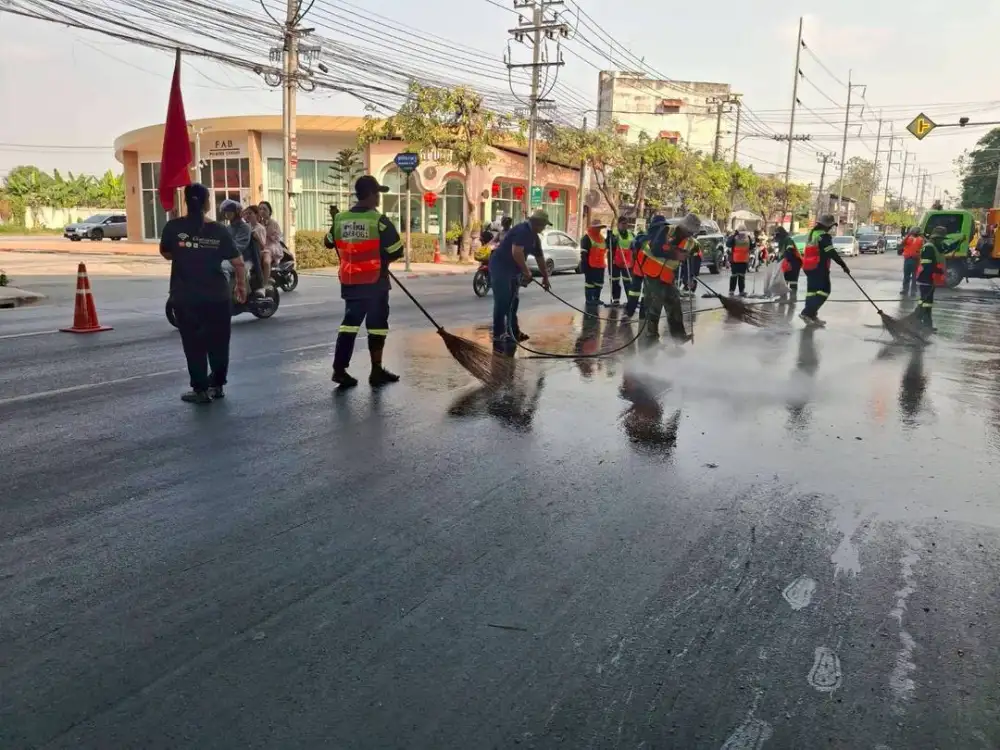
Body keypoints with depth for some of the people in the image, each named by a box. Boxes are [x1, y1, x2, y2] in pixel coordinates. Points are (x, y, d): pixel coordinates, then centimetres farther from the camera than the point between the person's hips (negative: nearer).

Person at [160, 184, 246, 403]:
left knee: (194, 344, 8)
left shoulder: (173, 227, -5)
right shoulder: (219, 231, -5)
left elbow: (166, 254, 12)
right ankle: (217, 385, 25)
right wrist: (241, 286, 13)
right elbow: (238, 263, -2)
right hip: (217, 297, 1)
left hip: (185, 298, 0)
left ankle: (201, 390, 11)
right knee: (218, 342, 15)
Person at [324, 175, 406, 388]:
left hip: (350, 282, 5)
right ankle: (376, 371, 13)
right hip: (375, 282, -5)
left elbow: (329, 243, 18)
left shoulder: (340, 219, 2)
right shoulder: (379, 221, -13)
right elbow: (397, 252, -12)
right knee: (377, 324, 7)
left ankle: (340, 369, 7)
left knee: (350, 322, 12)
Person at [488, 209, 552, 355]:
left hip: (512, 269, 10)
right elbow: (516, 252, -30)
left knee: (513, 301, 16)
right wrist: (527, 272, -20)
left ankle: (513, 332, 29)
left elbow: (539, 257, 23)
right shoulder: (522, 230, -19)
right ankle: (498, 339, -11)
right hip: (499, 267, -10)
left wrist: (545, 277, 28)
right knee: (502, 302, -12)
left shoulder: (534, 237, 12)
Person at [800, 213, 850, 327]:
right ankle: (807, 313, -13)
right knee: (824, 291, -5)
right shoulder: (823, 236, -15)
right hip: (819, 268, -9)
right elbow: (832, 253, -19)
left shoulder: (812, 233, 13)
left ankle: (811, 315, 14)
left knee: (812, 291, 12)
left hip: (809, 267, 9)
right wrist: (844, 265, -16)